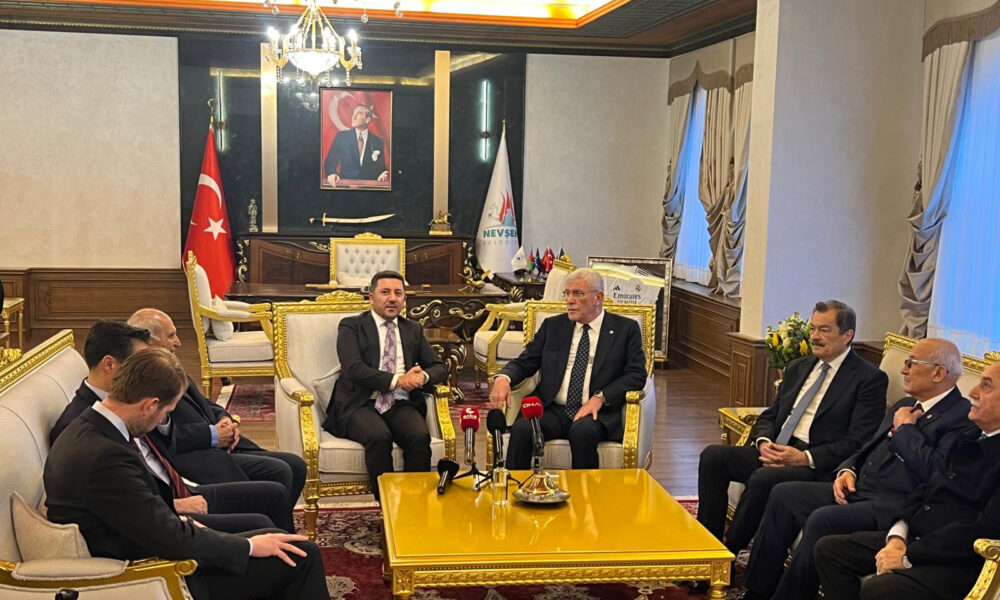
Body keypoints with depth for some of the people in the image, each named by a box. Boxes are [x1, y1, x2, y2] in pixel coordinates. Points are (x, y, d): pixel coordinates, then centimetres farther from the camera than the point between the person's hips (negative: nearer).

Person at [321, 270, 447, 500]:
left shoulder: (413, 330, 20)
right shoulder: (351, 326, 7)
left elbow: (440, 367, 16)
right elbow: (353, 369, -9)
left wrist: (424, 376, -9)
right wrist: (396, 380, -17)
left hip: (401, 405, 3)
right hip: (362, 404, -3)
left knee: (420, 437, -29)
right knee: (379, 437, -34)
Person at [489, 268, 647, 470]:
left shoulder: (626, 329, 9)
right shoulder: (552, 326, 18)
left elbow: (637, 375, 0)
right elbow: (524, 362, 15)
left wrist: (600, 397, -15)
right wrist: (503, 377, -9)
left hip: (597, 414, -2)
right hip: (553, 411, 2)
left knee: (582, 431, -36)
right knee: (522, 428, -29)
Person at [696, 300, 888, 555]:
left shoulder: (870, 379, -3)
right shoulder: (797, 368, 20)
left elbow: (858, 444, -11)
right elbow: (769, 416, 20)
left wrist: (806, 457, -19)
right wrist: (764, 442, -4)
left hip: (819, 466, -7)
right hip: (776, 452, 7)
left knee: (763, 478, -34)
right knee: (712, 456, -15)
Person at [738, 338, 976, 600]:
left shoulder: (962, 417, -9)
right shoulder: (905, 406, 20)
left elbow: (934, 470, -23)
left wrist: (905, 428, -10)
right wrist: (847, 470, 5)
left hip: (894, 505, -9)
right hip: (857, 489, 10)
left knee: (821, 520, -30)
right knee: (783, 495, -3)